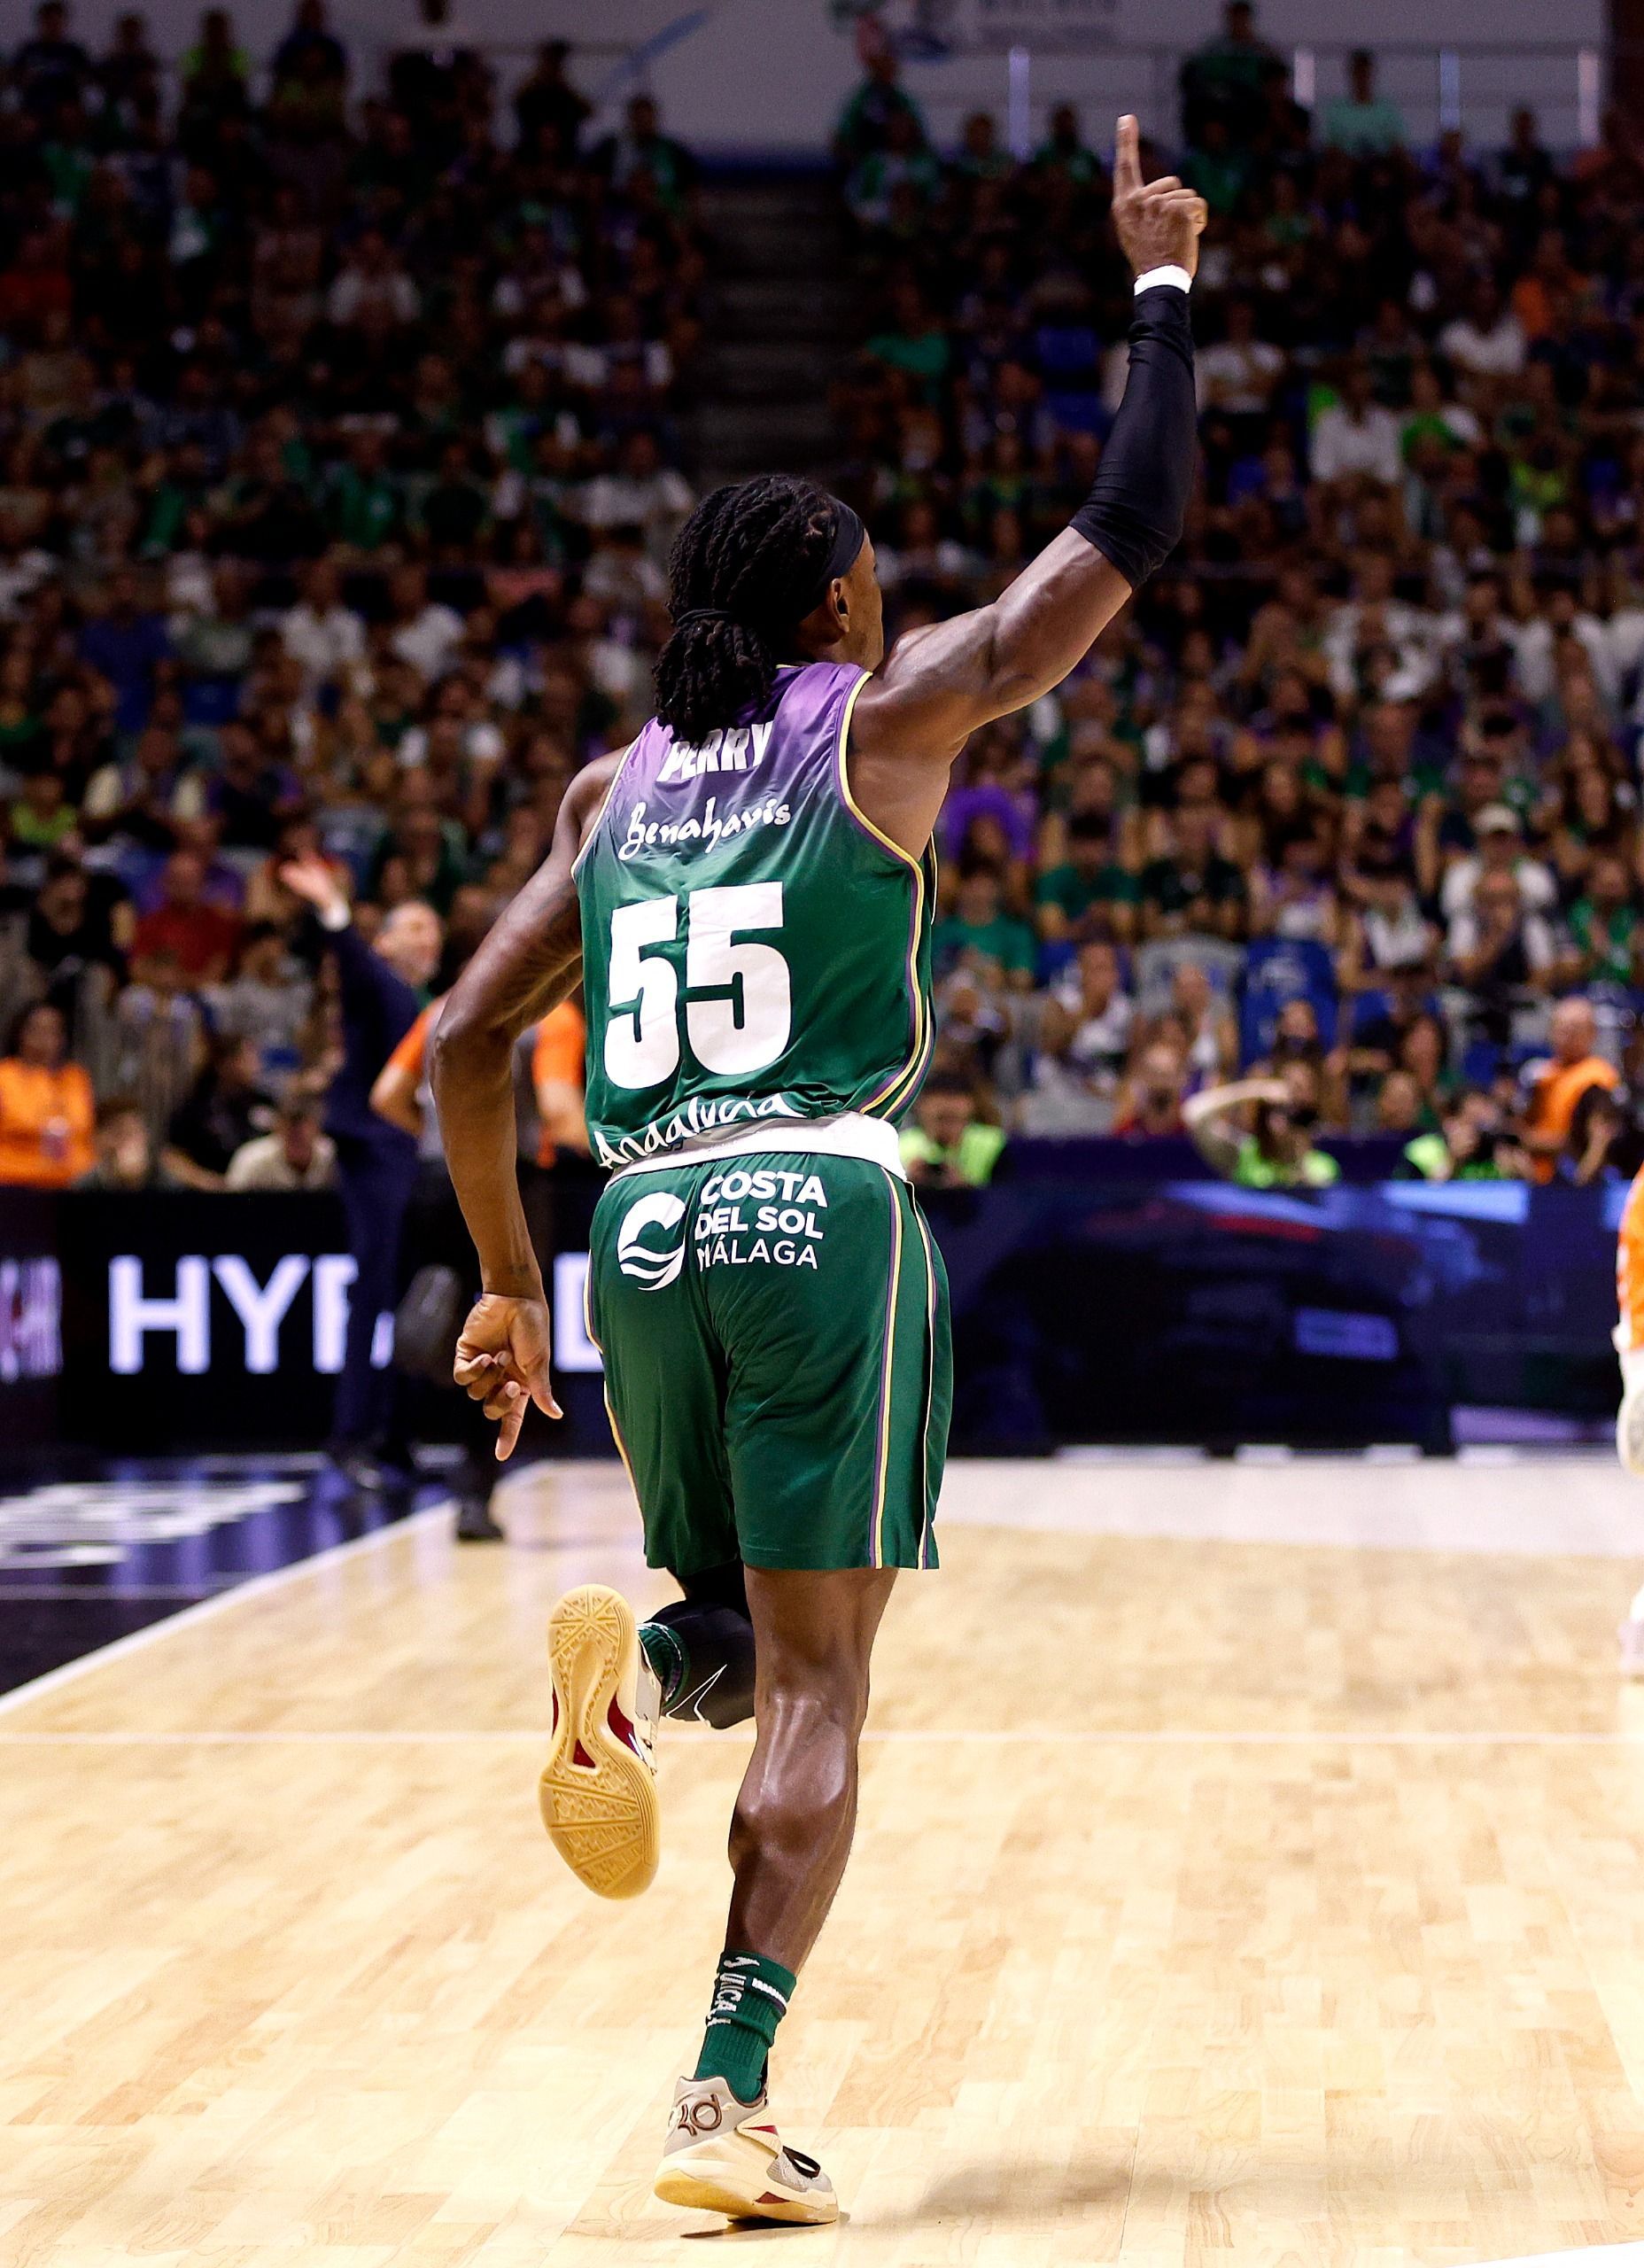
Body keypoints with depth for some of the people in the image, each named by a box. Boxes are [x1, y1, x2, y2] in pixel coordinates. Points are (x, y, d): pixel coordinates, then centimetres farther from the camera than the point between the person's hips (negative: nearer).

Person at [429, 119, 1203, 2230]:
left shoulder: (611, 789, 17)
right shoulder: (881, 719, 6)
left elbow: (464, 1048, 15)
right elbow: (1122, 535, 6)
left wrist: (508, 1285, 23)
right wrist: (1164, 289, 15)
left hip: (647, 1227, 4)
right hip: (826, 1209, -4)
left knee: (743, 1633, 22)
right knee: (818, 1679, -1)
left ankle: (636, 1659, -15)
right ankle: (728, 2097, -13)